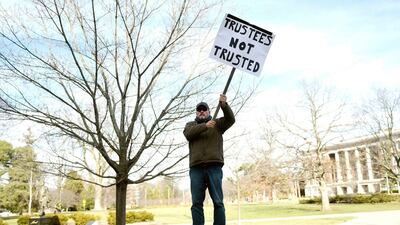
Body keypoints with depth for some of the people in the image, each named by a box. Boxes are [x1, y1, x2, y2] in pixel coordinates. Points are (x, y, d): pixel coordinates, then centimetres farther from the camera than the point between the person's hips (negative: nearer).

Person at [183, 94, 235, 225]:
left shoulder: (217, 124, 19)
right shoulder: (190, 125, 21)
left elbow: (230, 119, 1)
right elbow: (188, 134, -2)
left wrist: (224, 105, -15)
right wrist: (205, 126, -14)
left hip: (214, 166, -1)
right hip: (196, 168, 1)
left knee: (218, 202, -3)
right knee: (196, 202, 0)